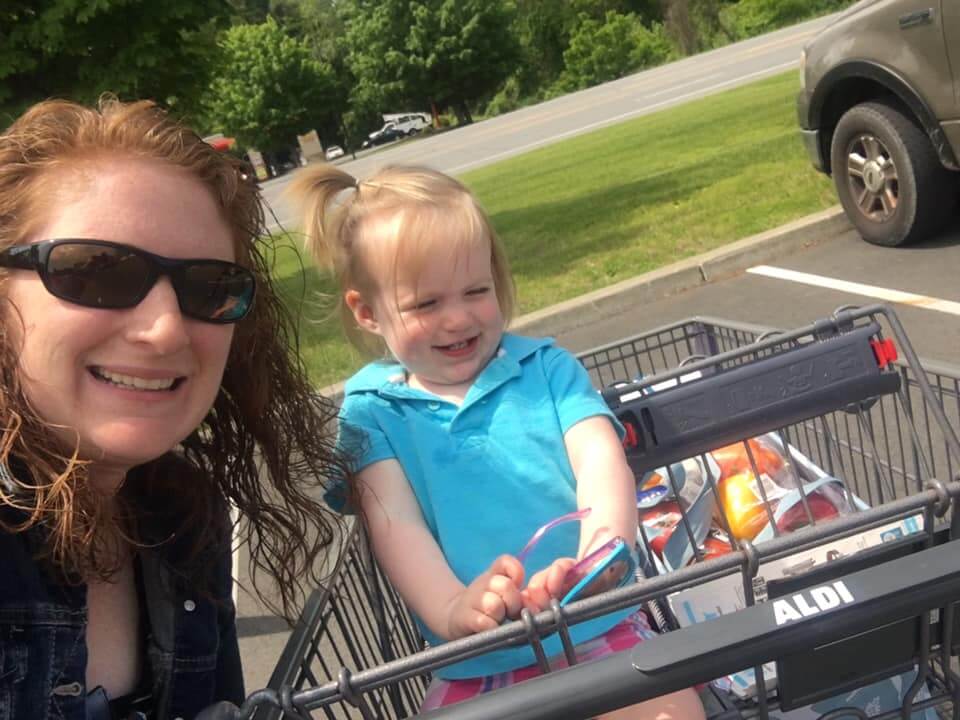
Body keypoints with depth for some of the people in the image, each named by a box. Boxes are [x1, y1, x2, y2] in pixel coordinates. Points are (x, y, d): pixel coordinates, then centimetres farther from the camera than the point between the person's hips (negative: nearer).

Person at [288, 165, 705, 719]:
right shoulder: (372, 410, 5)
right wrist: (451, 607, -27)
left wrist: (602, 549, -28)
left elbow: (602, 463, -6)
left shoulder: (546, 368, 7)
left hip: (602, 630, 0)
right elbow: (392, 520, -8)